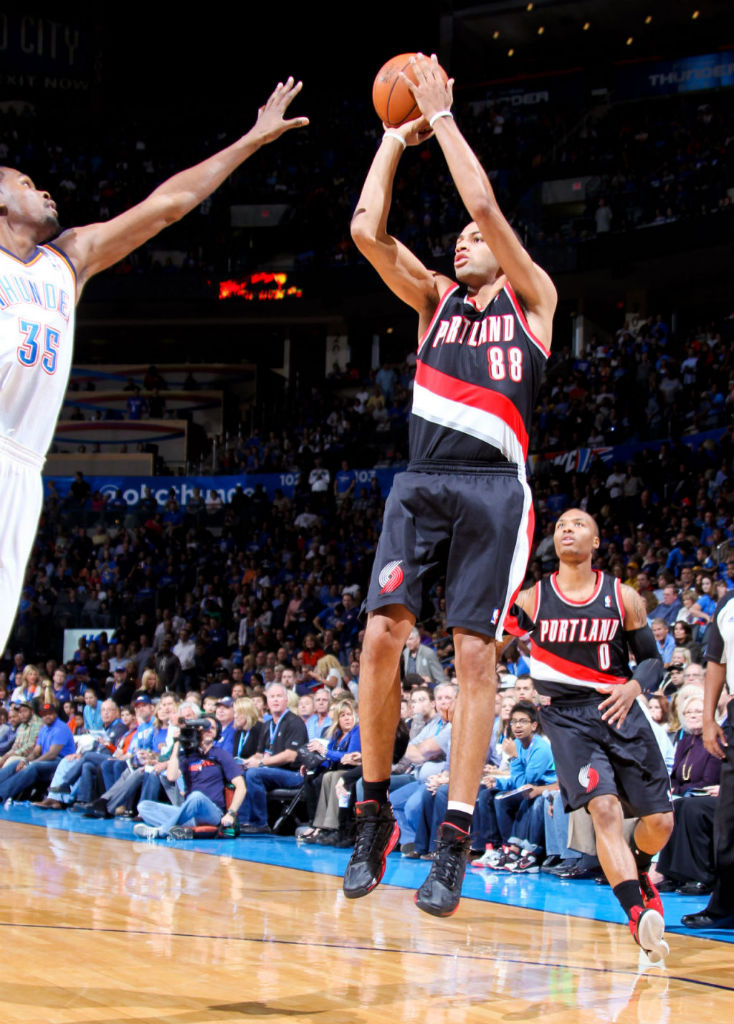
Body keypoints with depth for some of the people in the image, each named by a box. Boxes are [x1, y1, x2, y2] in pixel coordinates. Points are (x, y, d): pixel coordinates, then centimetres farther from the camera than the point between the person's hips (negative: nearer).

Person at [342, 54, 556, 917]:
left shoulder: (532, 301, 11)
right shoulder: (434, 299, 22)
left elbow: (484, 205, -2)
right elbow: (367, 229, 10)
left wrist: (442, 115, 6)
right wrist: (396, 138, 15)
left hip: (492, 489, -3)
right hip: (421, 483, 3)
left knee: (474, 652, -9)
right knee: (381, 634, -11)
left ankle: (454, 842, -8)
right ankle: (373, 816, 1)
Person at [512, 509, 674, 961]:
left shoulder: (624, 598, 1)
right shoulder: (530, 599, 0)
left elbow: (653, 660, 7)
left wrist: (633, 686, -12)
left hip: (622, 711, 2)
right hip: (567, 717, -2)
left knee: (659, 821, 2)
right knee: (605, 809, -24)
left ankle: (639, 871, 37)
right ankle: (639, 913, -28)